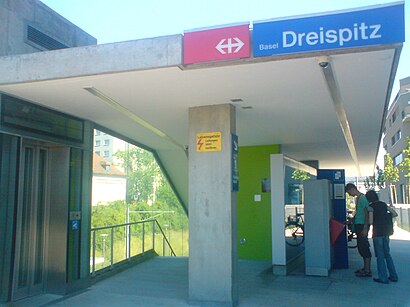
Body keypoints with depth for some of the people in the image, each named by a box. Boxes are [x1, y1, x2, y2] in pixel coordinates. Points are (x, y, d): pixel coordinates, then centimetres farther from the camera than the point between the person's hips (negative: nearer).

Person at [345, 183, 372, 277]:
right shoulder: (357, 198, 15)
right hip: (358, 225, 10)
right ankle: (365, 268, 23)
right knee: (361, 247, 14)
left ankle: (367, 271, 0)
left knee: (364, 247, -5)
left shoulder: (362, 198, -14)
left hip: (362, 226, -10)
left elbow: (367, 213, -18)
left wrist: (365, 228, -21)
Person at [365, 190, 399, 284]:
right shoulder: (383, 204, 10)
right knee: (387, 254, 17)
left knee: (380, 256, 1)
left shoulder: (371, 206, -9)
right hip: (386, 232, 7)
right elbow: (395, 214, 11)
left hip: (377, 233, -6)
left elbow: (370, 221, -14)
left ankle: (383, 278, 4)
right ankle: (393, 276, 20)